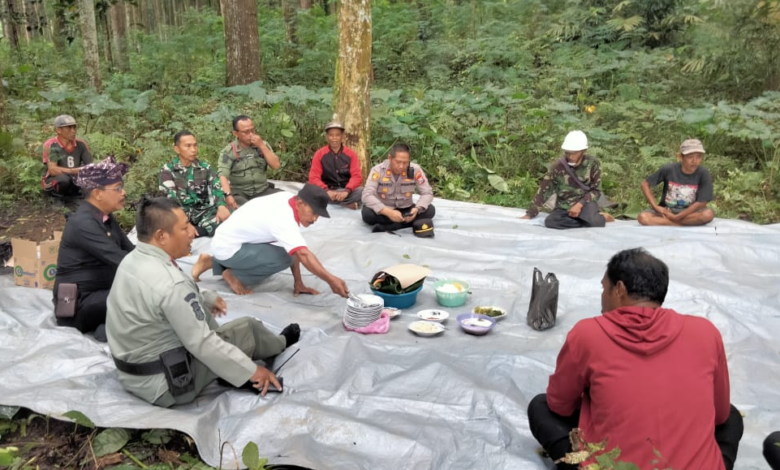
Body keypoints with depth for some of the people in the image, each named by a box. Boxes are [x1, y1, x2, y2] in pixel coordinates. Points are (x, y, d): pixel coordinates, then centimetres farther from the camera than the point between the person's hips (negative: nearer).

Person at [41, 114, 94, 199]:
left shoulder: (80, 144, -3)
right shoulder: (51, 145, -15)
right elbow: (52, 170, -25)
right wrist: (76, 171, -37)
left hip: (75, 182, 4)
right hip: (53, 183, -4)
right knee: (63, 178, -37)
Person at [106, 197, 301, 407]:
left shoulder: (132, 260, -2)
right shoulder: (170, 284, -31)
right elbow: (202, 343, -26)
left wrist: (207, 299, 19)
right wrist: (251, 370, -16)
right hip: (164, 384, -8)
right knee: (248, 328, 5)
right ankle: (280, 343, 36)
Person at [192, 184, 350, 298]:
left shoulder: (288, 199, -4)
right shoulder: (283, 219, -29)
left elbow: (296, 250, -2)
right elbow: (304, 255, -40)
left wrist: (298, 282, -3)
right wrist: (331, 280, -43)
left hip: (235, 239, 9)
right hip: (227, 248, -9)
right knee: (284, 257, -23)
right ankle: (233, 275, -2)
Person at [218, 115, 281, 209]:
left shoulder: (262, 145, 7)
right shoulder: (228, 151, -5)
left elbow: (276, 165, -3)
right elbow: (223, 175, -17)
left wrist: (262, 146, -12)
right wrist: (228, 195, -35)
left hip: (262, 190, 4)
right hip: (239, 193, -4)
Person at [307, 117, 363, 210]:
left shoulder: (351, 154, 2)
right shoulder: (319, 154, 1)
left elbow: (357, 176, -7)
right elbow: (314, 177, -6)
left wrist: (346, 191, -26)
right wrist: (327, 191, -25)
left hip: (346, 190, 0)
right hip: (327, 191, 0)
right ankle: (348, 204, -26)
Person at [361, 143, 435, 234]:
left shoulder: (415, 170, -14)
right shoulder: (378, 170, -19)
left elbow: (427, 193, -10)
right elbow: (367, 196, -27)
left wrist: (417, 209, -32)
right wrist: (388, 212, -41)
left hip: (405, 210, 2)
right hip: (383, 211, -2)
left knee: (430, 210, -23)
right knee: (367, 213, -33)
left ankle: (385, 227, -27)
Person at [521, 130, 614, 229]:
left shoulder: (593, 164, -7)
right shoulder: (557, 167, -5)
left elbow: (596, 190, -3)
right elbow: (543, 190, -2)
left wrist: (580, 204, -21)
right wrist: (530, 214, -7)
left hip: (586, 203, -2)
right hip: (564, 207, 2)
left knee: (590, 219, -37)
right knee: (550, 222, -31)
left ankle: (601, 218, 0)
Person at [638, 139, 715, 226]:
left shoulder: (703, 174, -13)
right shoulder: (668, 170, -12)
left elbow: (701, 202, -15)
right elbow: (645, 184, -3)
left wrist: (676, 217, -20)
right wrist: (656, 207, -13)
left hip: (690, 212, 0)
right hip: (666, 210, 0)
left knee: (708, 214, -32)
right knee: (643, 218, -28)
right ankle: (691, 223, -21)